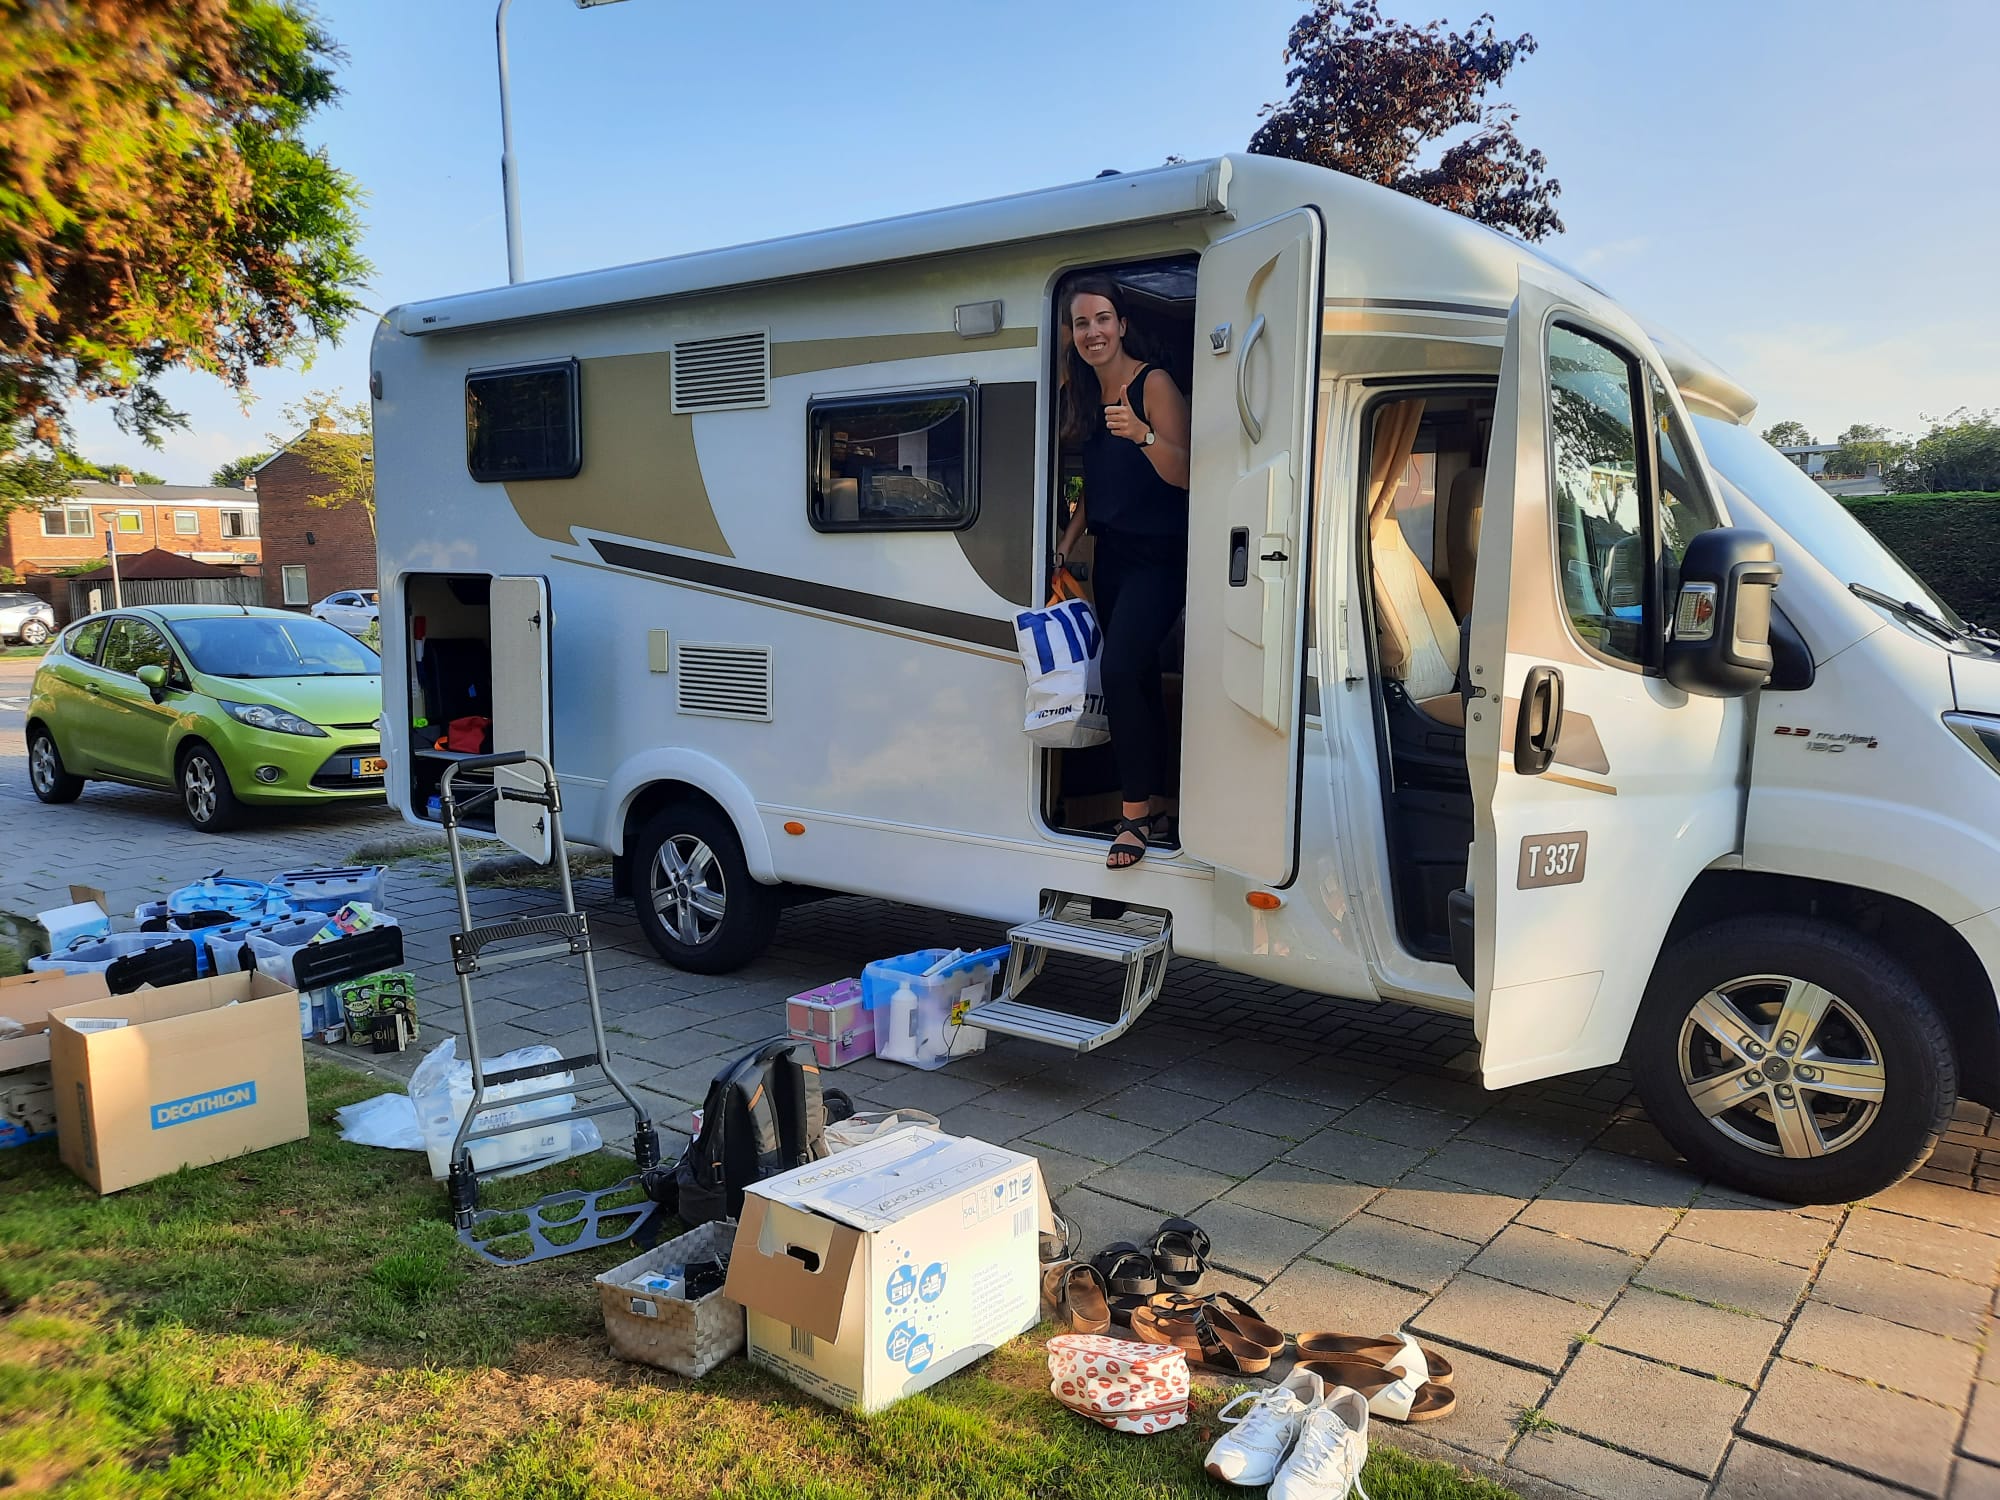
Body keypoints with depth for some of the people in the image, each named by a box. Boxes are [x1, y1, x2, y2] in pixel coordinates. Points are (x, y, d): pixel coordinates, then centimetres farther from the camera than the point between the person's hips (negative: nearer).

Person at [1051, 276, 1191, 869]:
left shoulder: (1154, 384, -11)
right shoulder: (1083, 392, 10)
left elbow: (1185, 476, -19)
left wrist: (1143, 435, -35)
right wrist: (1065, 542, 11)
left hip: (1160, 556, -7)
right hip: (1112, 554, 8)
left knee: (1119, 668, -21)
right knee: (1137, 678, 10)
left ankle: (1135, 814, -10)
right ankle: (1156, 812, 20)